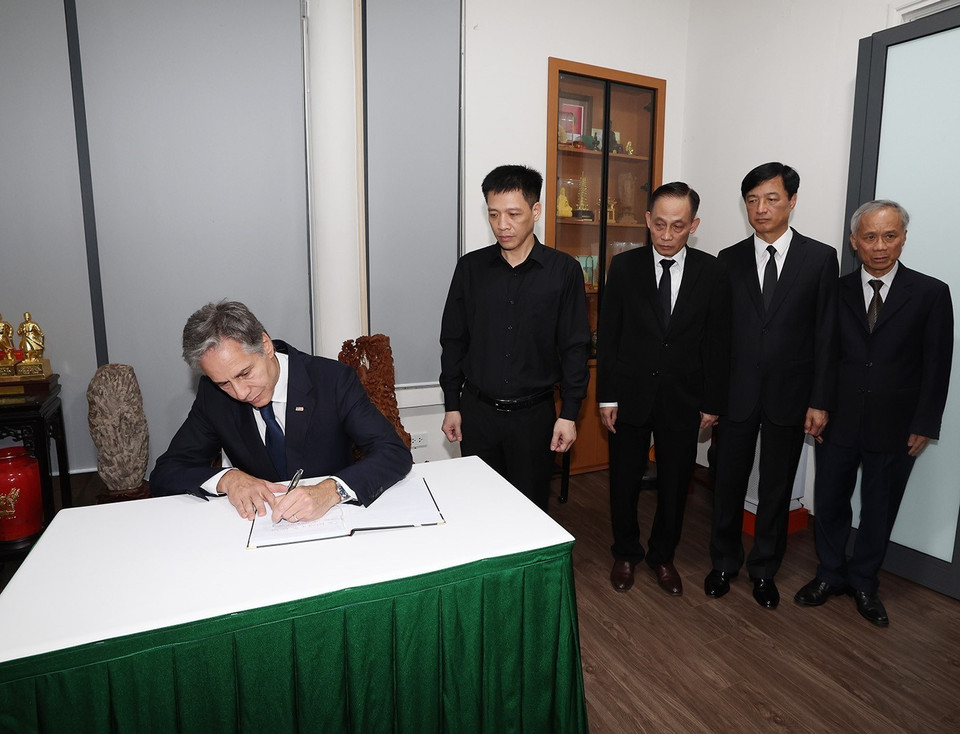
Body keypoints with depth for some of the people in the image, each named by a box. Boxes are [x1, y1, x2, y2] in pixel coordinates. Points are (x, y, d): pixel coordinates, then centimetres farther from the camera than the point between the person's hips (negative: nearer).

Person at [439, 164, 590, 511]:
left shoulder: (563, 270, -3)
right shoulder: (471, 267, 1)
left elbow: (574, 347, -1)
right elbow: (453, 340, 6)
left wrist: (569, 413, -4)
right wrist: (451, 405, 5)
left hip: (534, 414, -1)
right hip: (477, 411, 2)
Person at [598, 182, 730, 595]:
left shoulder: (712, 273, -2)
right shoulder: (624, 267, -4)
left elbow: (718, 343, 1)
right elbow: (608, 336, -2)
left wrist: (712, 403, 0)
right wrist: (606, 396, -5)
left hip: (683, 398, 1)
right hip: (631, 395, 0)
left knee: (675, 484, 13)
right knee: (624, 482, 11)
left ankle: (662, 556, 36)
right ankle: (626, 554, 34)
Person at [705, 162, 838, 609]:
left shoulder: (820, 258, -1)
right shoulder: (729, 260, 2)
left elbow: (826, 334, -2)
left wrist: (820, 401, -5)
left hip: (790, 395, -1)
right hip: (736, 393, 1)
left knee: (777, 488, 12)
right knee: (728, 483, 11)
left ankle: (764, 569, 31)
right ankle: (724, 563, 31)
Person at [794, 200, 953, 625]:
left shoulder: (931, 294, -4)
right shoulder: (835, 292, 0)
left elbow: (937, 366, -3)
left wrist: (924, 426, -6)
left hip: (895, 429, -1)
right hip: (838, 422, 1)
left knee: (879, 511, 14)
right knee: (829, 502, 13)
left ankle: (863, 582, 34)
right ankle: (830, 575, 33)